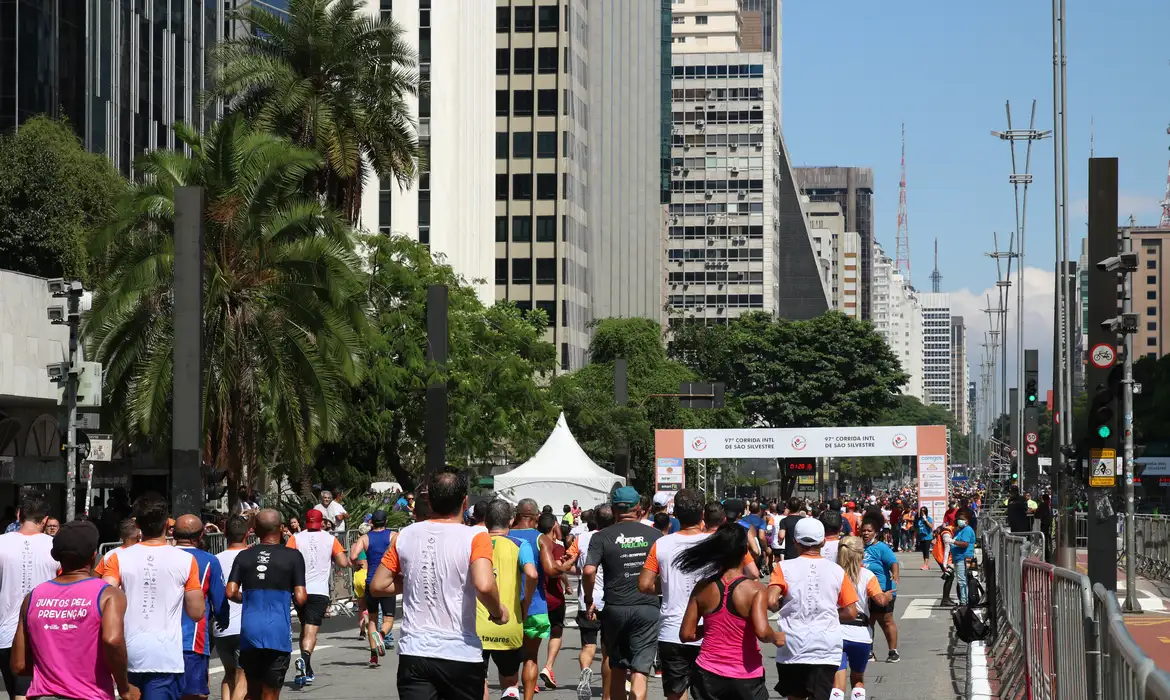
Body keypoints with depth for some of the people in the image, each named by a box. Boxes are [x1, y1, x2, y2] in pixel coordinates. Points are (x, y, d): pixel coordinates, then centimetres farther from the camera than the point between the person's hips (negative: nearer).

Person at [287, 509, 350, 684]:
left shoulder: (295, 539, 4)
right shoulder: (330, 539, 4)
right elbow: (343, 563, -1)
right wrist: (348, 560, 21)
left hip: (300, 590, 2)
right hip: (319, 591, -2)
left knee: (304, 628, 18)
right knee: (311, 630, -8)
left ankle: (307, 671, 20)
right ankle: (304, 659, -35)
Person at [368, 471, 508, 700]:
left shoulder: (405, 536, 4)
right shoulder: (475, 538, -8)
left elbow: (378, 586, 8)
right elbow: (484, 585, -23)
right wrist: (498, 611, -4)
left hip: (414, 653, 2)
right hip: (462, 655, -2)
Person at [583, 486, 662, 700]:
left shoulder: (602, 537, -1)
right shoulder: (654, 535, 3)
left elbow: (589, 571, -12)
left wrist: (589, 600, 2)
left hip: (615, 608, 0)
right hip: (648, 607, 0)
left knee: (617, 669, 16)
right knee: (640, 670, -3)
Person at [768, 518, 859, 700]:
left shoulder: (785, 568, -2)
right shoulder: (836, 571, 3)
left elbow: (771, 602, -14)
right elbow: (851, 613, 4)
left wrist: (781, 605, 9)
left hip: (792, 648, 0)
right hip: (826, 650, 0)